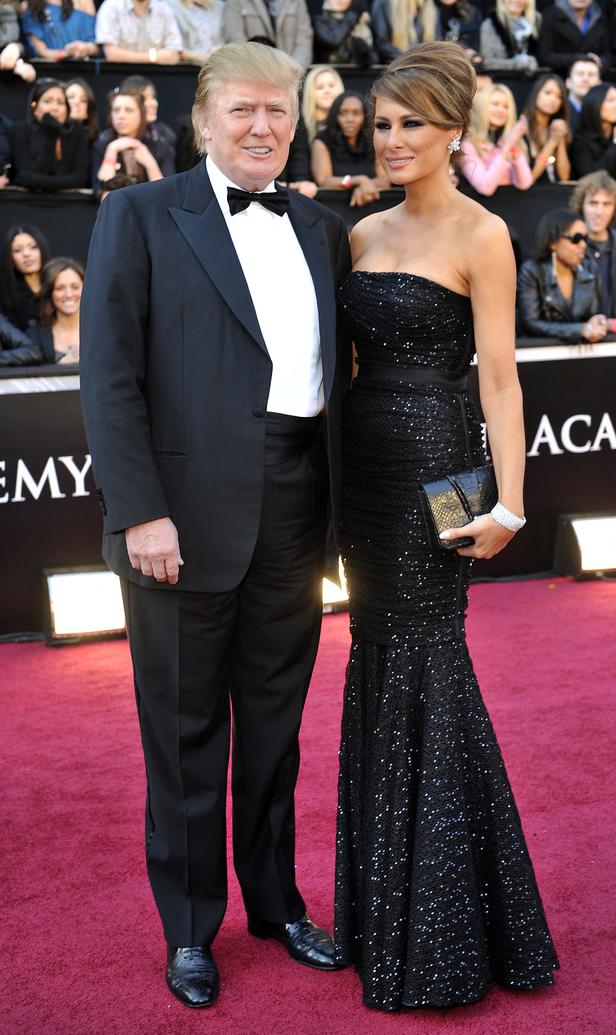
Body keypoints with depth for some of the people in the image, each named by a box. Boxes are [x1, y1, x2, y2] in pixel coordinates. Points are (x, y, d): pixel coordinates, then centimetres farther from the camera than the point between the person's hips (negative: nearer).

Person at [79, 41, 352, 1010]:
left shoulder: (324, 229, 12)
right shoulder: (141, 216, -2)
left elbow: (338, 369, 11)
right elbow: (110, 376, -9)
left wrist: (341, 509, 5)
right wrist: (140, 511, -16)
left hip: (295, 515, 4)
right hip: (188, 516, -4)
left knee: (276, 723, 17)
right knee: (185, 732, 9)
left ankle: (276, 900, 35)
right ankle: (190, 926, 26)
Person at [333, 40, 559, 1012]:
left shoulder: (480, 234, -7)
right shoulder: (365, 233, 13)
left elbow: (499, 375, -12)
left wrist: (509, 504, -17)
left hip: (433, 460, -7)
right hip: (363, 458, 7)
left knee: (423, 661, -2)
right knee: (378, 661, 11)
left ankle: (442, 930, 13)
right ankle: (386, 898, 26)